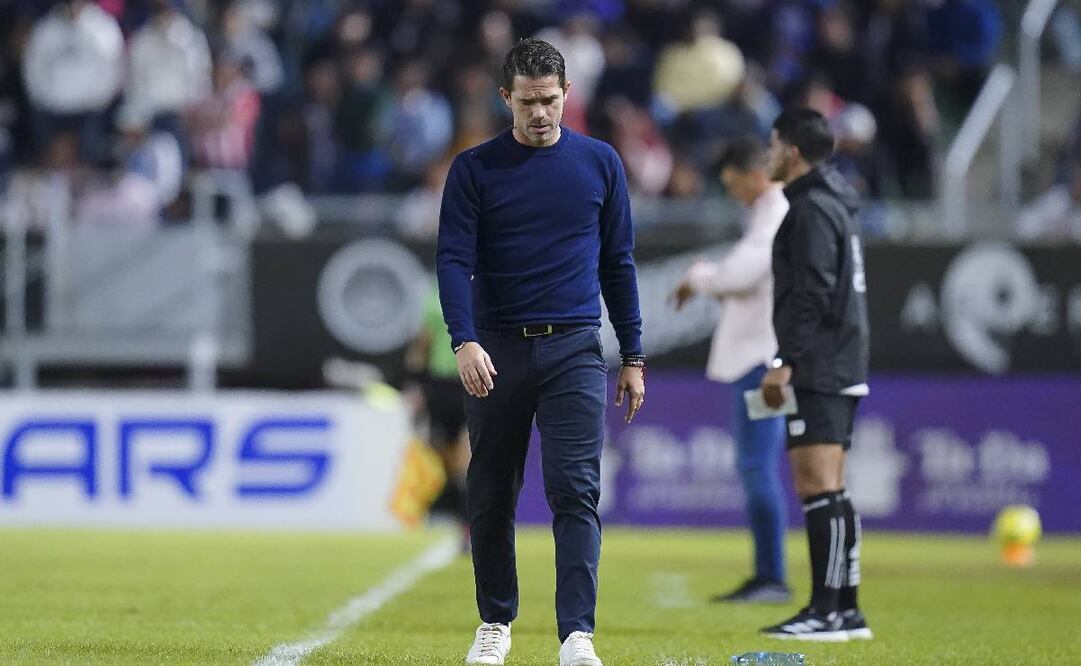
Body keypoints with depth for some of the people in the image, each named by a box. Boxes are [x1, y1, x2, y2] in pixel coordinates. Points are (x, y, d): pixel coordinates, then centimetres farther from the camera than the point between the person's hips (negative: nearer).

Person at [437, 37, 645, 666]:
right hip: (497, 352, 0)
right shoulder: (475, 169, 2)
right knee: (492, 496, 8)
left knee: (576, 492, -12)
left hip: (574, 351, 0)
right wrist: (465, 342, -21)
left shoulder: (600, 163, 6)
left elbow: (618, 262, 11)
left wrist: (633, 357, 9)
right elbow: (455, 259, -6)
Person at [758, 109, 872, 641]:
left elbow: (813, 293, -19)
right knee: (828, 491, 11)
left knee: (817, 488, -12)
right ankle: (845, 609, 12)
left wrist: (784, 362, -20)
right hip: (839, 370, 11)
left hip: (818, 371, -11)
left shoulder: (812, 208, -12)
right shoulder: (833, 204, 19)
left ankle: (827, 611, -15)